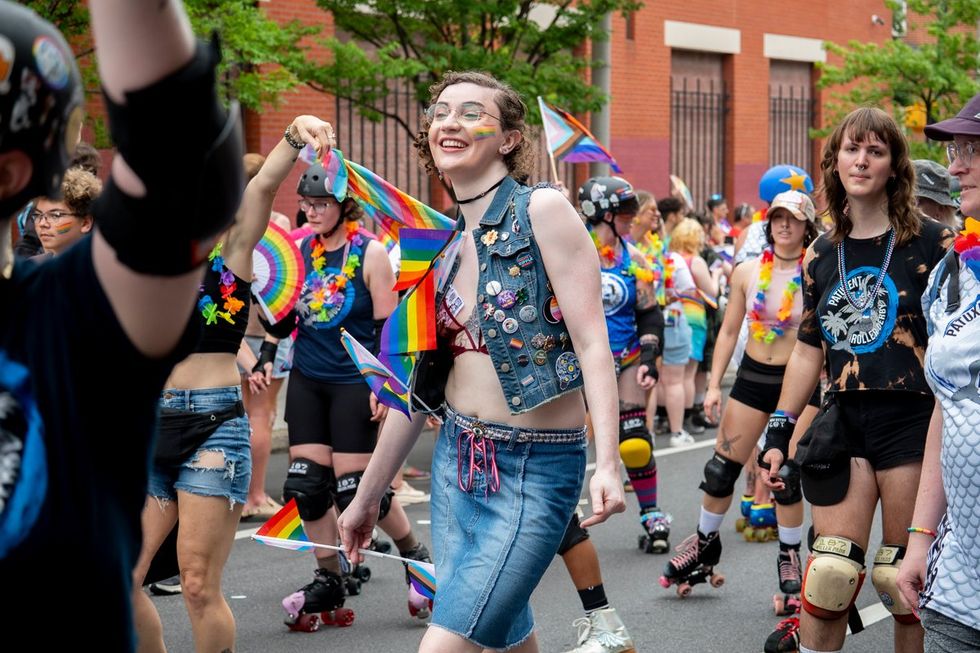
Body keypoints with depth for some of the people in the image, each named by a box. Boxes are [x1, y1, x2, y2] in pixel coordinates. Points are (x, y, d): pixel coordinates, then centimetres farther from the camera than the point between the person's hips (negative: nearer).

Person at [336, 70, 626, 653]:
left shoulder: (541, 210, -9)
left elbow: (592, 343, -14)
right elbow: (421, 381, 16)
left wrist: (608, 462, -26)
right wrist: (369, 495, 19)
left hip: (536, 469, -6)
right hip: (458, 459, 7)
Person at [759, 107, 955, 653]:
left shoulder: (931, 243, -2)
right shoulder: (821, 256, 11)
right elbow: (808, 351, 17)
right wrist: (779, 433, 12)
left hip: (913, 422, -3)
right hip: (845, 423, 4)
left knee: (906, 578, 1)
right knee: (829, 575, 0)